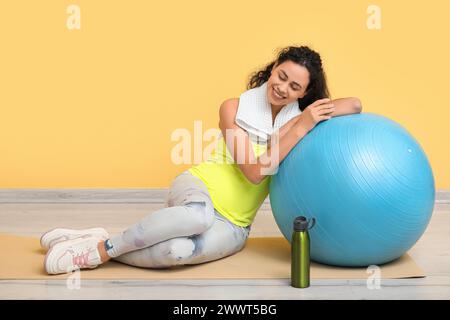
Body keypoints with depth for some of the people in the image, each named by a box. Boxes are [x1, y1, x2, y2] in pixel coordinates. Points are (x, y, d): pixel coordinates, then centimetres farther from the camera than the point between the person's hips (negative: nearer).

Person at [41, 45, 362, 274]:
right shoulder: (234, 108, -8)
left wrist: (306, 122, -24)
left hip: (232, 227, 2)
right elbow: (254, 172, -17)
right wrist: (301, 129, -23)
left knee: (179, 250, -36)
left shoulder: (299, 120, 2)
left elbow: (355, 105, -9)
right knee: (199, 215, -44)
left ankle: (99, 252, -13)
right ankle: (102, 245, -25)